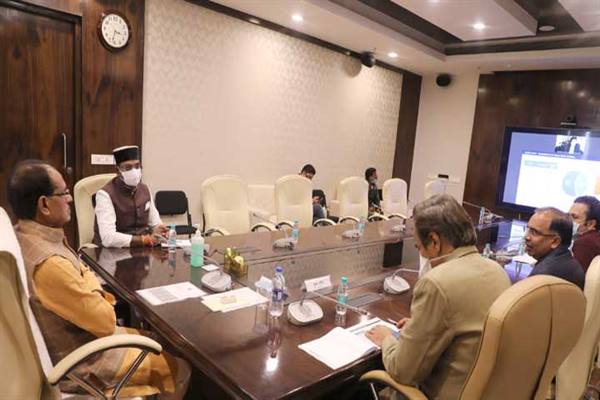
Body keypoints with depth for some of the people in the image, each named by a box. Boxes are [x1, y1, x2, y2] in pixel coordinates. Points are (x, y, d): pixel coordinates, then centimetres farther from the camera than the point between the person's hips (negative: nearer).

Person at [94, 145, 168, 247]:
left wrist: (159, 230, -9)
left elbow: (155, 222, 14)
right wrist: (145, 240, -26)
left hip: (143, 247, 5)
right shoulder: (105, 194, -12)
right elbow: (108, 238, -22)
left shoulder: (144, 189, 6)